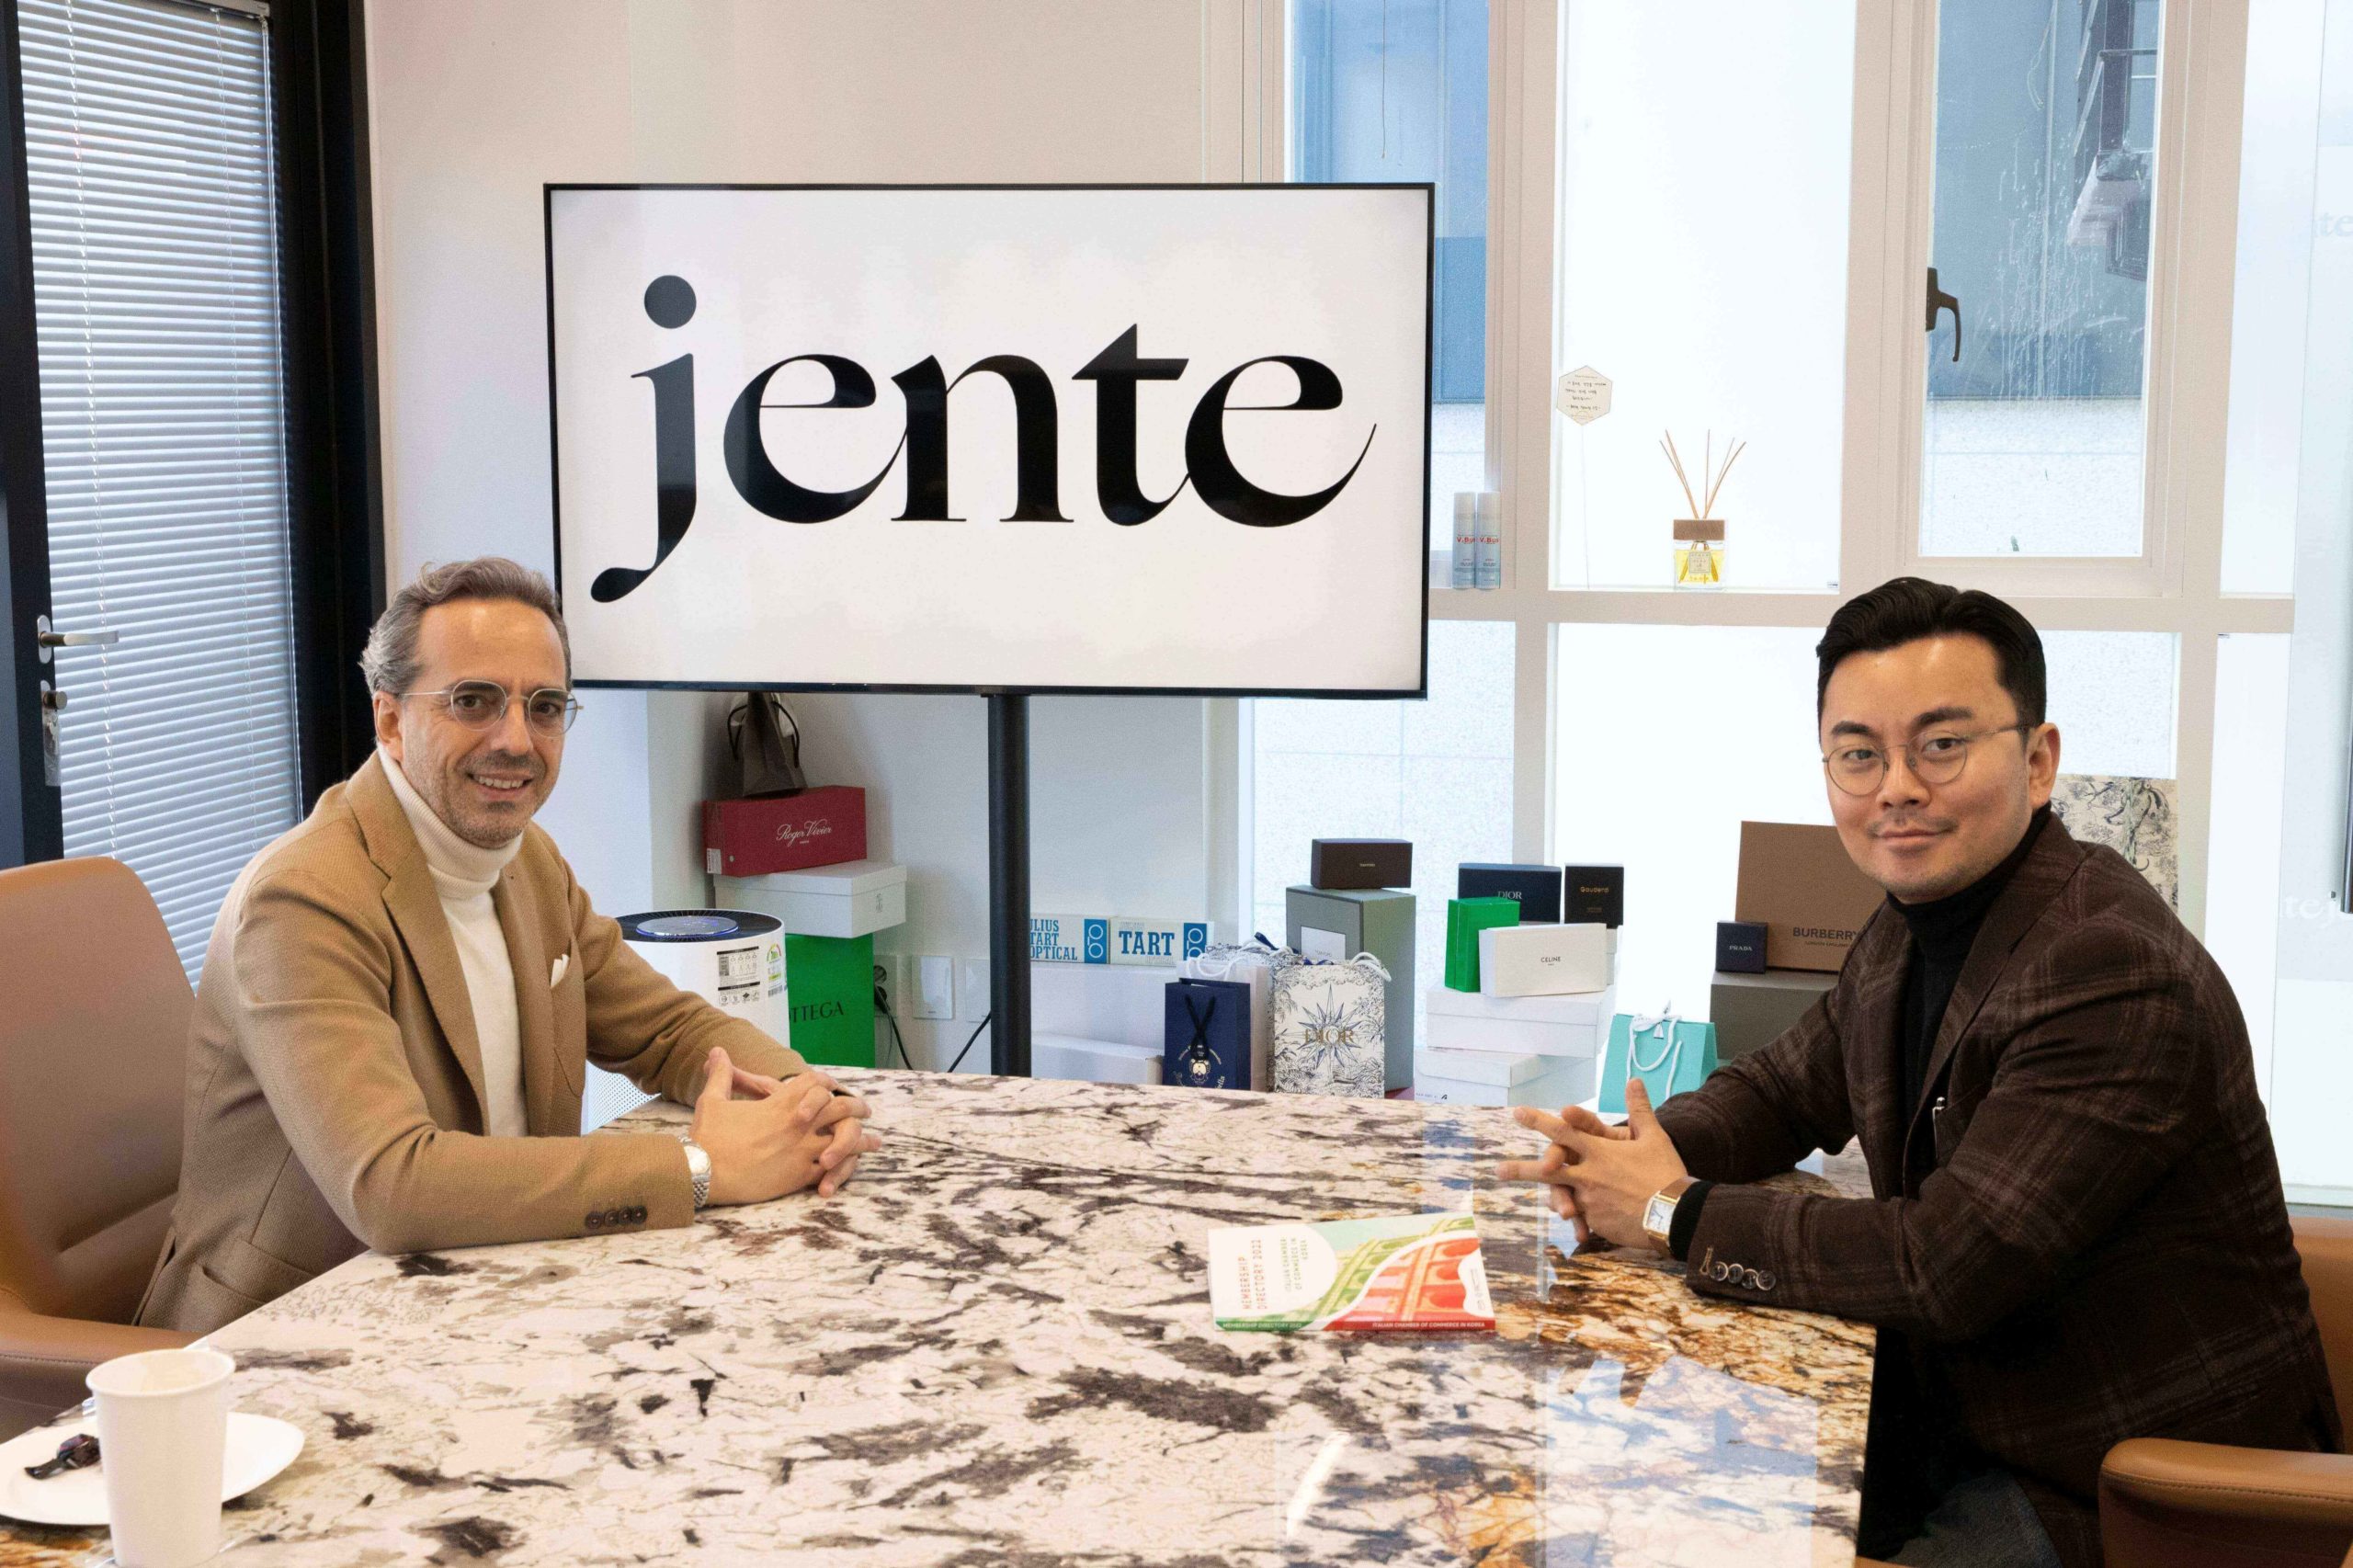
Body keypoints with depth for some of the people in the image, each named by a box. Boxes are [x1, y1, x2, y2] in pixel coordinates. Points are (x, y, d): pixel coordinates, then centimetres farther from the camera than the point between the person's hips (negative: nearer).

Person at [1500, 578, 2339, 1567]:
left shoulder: (2115, 976, -26)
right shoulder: (1914, 928, 4)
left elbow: (1947, 1263, -28)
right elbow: (1783, 1090, 17)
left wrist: (1675, 1214, -18)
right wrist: (1633, 1156, -5)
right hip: (1961, 1411, 8)